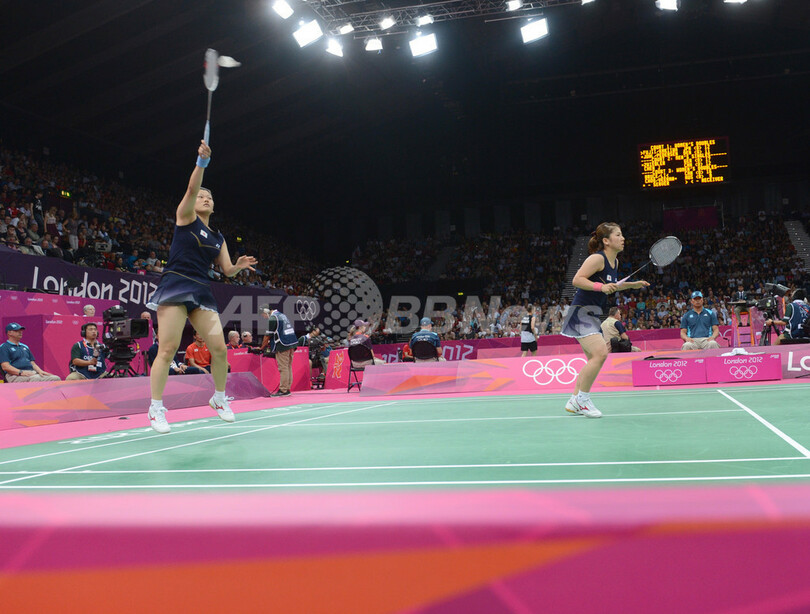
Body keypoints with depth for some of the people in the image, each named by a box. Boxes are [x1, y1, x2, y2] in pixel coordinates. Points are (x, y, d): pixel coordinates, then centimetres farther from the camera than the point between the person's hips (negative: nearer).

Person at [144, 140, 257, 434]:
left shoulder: (218, 237, 20)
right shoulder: (186, 217, 7)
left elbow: (227, 269, 15)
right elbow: (191, 189, -10)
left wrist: (240, 266, -7)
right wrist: (202, 161, -23)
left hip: (202, 292, 5)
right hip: (175, 285, -5)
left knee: (219, 348, -2)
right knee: (168, 349, -11)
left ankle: (219, 398, 19)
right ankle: (155, 409, -2)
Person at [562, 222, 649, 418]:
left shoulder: (615, 261, 13)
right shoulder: (597, 258, -15)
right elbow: (577, 280, -20)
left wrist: (633, 284, 21)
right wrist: (601, 287, -30)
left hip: (592, 316, 10)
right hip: (581, 311, -10)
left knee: (594, 359, 12)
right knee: (600, 352, -22)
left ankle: (575, 401, 18)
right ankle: (582, 398, -10)